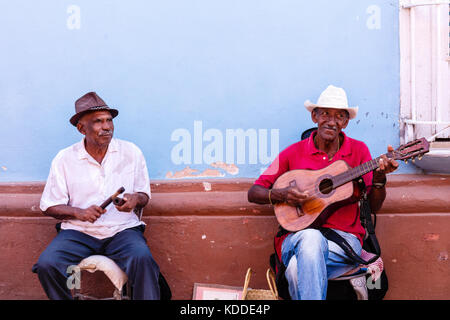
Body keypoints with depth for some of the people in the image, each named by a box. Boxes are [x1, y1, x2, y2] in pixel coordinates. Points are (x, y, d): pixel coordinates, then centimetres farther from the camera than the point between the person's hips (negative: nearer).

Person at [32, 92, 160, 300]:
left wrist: (135, 199, -13)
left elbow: (144, 195, 12)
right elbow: (49, 207, 5)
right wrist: (78, 212, -14)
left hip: (122, 228, 0)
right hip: (78, 231, 1)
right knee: (46, 264, -25)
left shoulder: (131, 152, 5)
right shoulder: (64, 159, 3)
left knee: (142, 259, -32)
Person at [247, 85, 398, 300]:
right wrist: (281, 195, -11)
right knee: (311, 237, -38)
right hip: (298, 236, 1)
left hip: (344, 237, -1)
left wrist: (379, 178, -12)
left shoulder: (358, 150, 10)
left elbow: (373, 207, 7)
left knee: (298, 268, -34)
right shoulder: (294, 153, 8)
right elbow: (253, 193, 8)